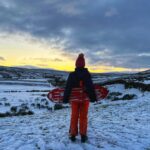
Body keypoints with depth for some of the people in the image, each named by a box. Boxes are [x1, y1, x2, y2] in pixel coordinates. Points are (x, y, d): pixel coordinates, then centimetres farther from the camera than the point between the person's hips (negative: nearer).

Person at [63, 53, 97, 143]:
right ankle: (83, 136, 13)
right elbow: (91, 87, -7)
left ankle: (73, 135, 16)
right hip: (85, 98, 0)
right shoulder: (87, 74, -6)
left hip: (74, 98, 0)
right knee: (83, 117, 8)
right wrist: (93, 97, -1)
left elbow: (68, 87, -6)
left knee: (74, 116, 11)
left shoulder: (72, 75, -6)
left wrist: (65, 99, -1)